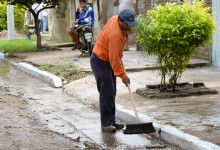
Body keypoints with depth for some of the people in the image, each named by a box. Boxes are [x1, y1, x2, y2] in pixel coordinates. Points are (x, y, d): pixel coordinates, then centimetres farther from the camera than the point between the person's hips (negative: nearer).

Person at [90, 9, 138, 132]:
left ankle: (111, 121, 18)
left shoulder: (116, 19, -4)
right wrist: (123, 75, -23)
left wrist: (119, 59, 18)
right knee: (107, 94, -8)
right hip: (100, 62, -10)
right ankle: (106, 124, -2)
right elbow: (114, 58, -29)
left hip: (108, 59, 10)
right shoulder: (115, 34, -32)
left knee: (112, 93, 12)